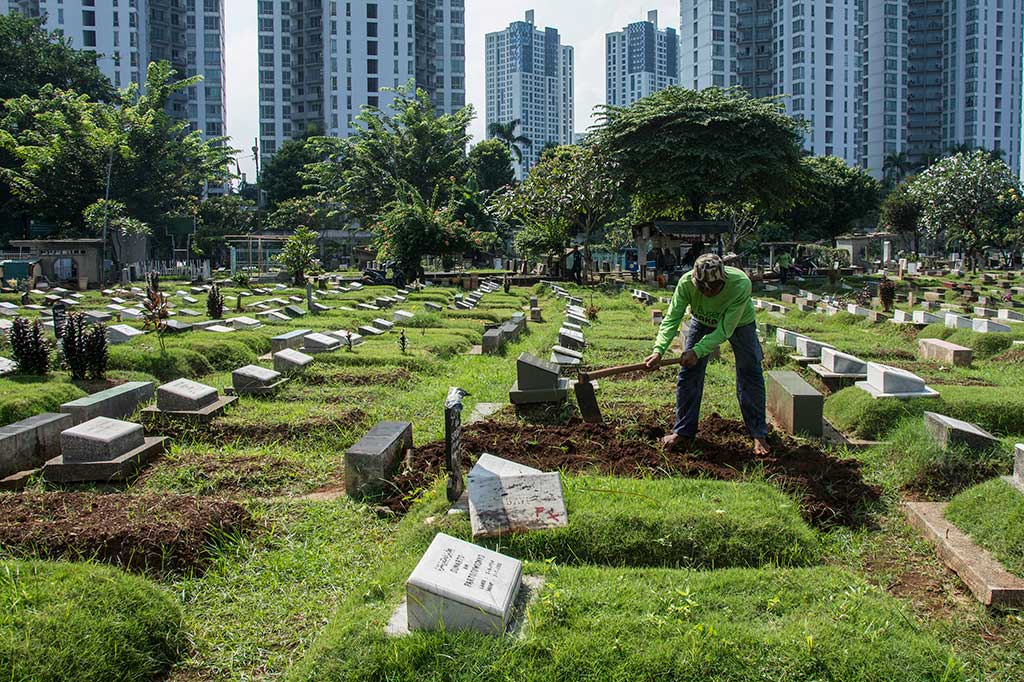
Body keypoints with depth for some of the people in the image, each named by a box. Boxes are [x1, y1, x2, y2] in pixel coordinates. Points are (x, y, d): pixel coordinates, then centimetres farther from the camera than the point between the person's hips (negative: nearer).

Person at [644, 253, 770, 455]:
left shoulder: (741, 284, -41)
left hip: (739, 323, -2)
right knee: (689, 374, -1)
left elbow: (725, 330, -37)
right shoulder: (686, 283, -35)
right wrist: (659, 350, -44)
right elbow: (671, 319, -31)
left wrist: (697, 351, -44)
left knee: (750, 375, -3)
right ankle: (683, 432, 11)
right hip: (703, 322, 2)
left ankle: (759, 435, 11)